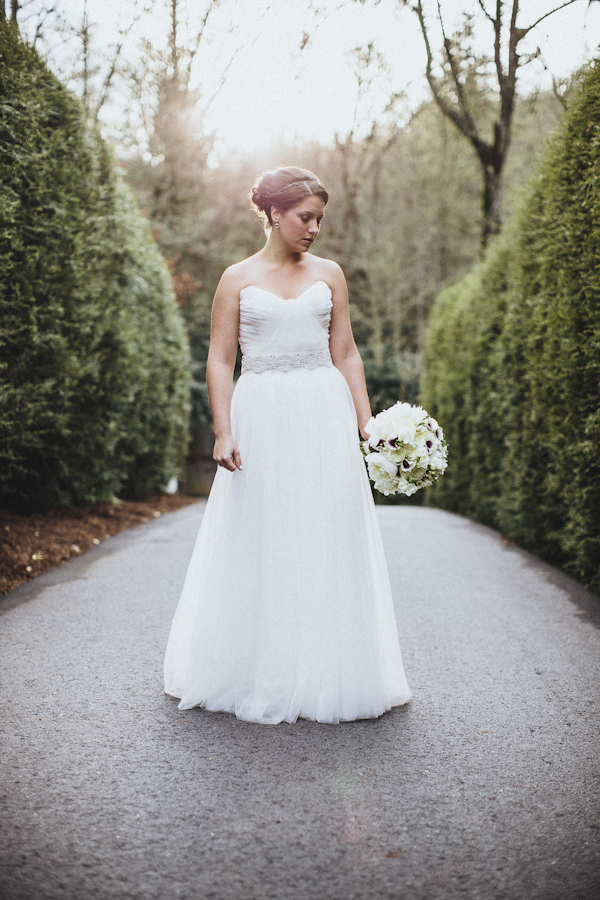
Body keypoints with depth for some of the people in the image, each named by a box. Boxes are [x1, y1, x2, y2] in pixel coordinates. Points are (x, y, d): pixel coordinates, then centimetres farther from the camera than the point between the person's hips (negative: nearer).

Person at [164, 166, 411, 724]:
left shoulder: (329, 275, 10)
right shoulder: (238, 279, 5)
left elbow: (346, 354, 10)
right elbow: (220, 361, 2)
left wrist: (366, 424, 3)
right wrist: (224, 432, -8)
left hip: (324, 417, 2)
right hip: (260, 418, -1)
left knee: (327, 540, 1)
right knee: (259, 544, 3)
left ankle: (327, 675, 14)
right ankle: (259, 677, 18)